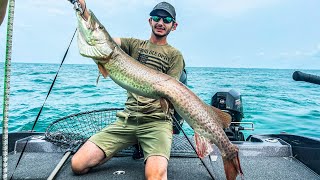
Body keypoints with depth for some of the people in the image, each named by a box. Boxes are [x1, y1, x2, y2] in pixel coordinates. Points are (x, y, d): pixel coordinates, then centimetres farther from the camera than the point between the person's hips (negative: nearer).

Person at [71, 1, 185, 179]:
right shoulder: (134, 44, 16)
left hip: (157, 120, -4)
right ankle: (133, 143, 13)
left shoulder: (175, 55, 8)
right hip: (127, 118, 5)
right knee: (78, 164, -4)